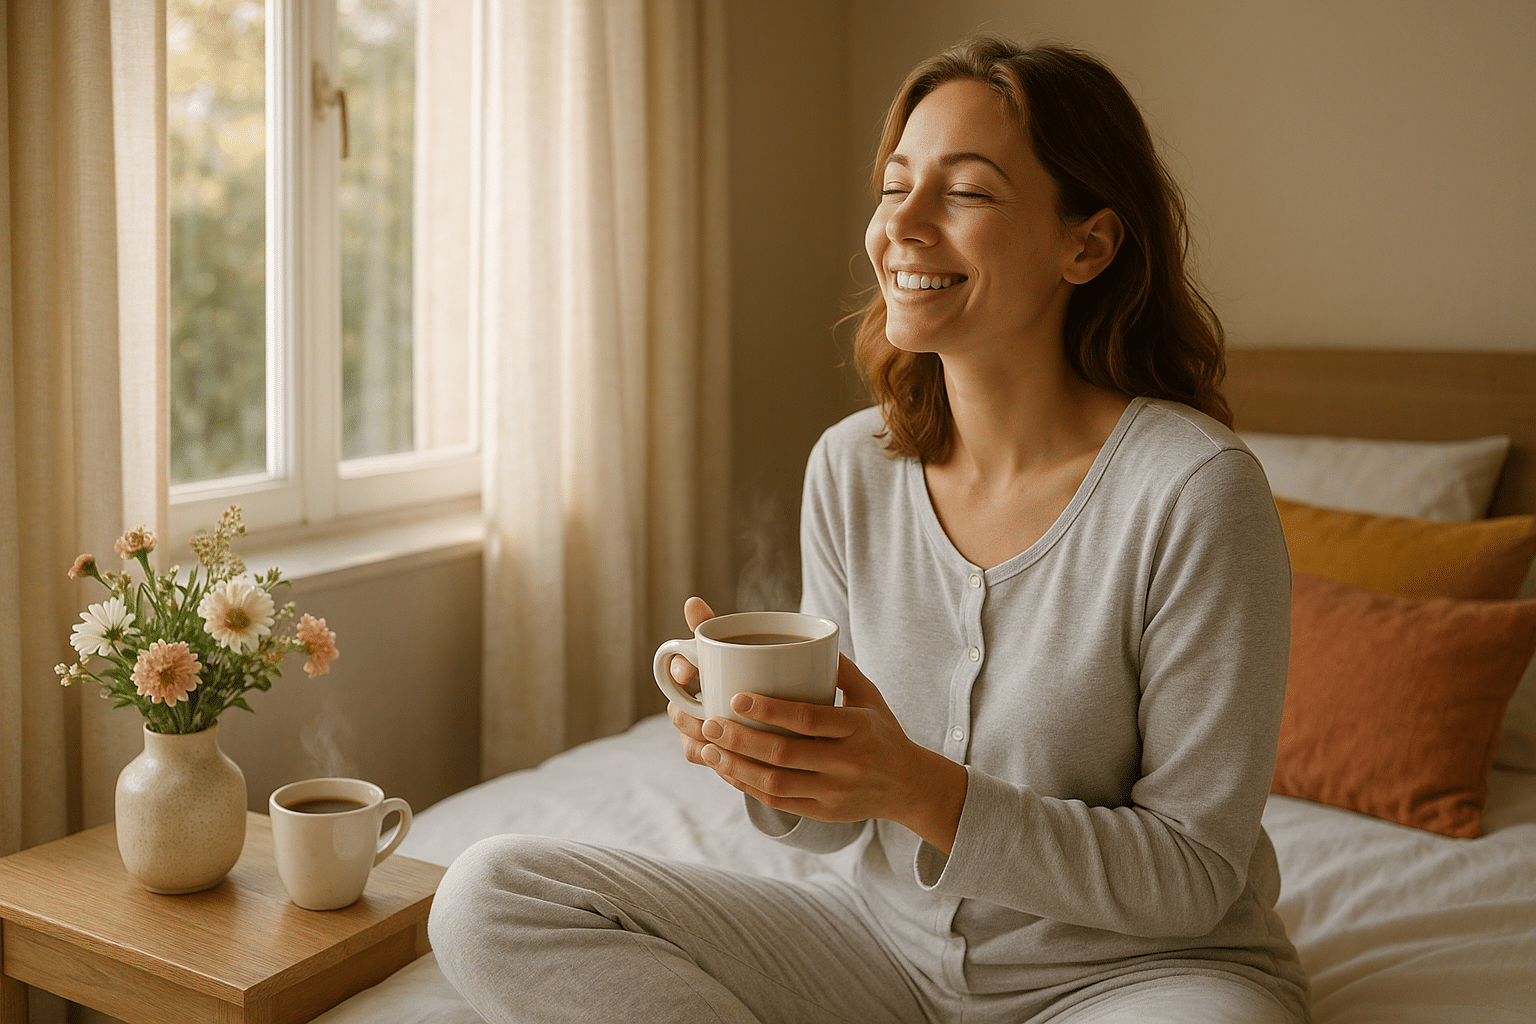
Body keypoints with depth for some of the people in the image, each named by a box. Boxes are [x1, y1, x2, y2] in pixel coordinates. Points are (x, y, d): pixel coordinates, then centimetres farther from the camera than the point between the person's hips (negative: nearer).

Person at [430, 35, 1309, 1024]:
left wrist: (922, 792, -28)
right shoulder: (850, 465, -4)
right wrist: (779, 760, -20)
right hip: (894, 938, 4)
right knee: (489, 895, -9)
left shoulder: (1197, 489, -20)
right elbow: (834, 821, 3)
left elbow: (1194, 872, -15)